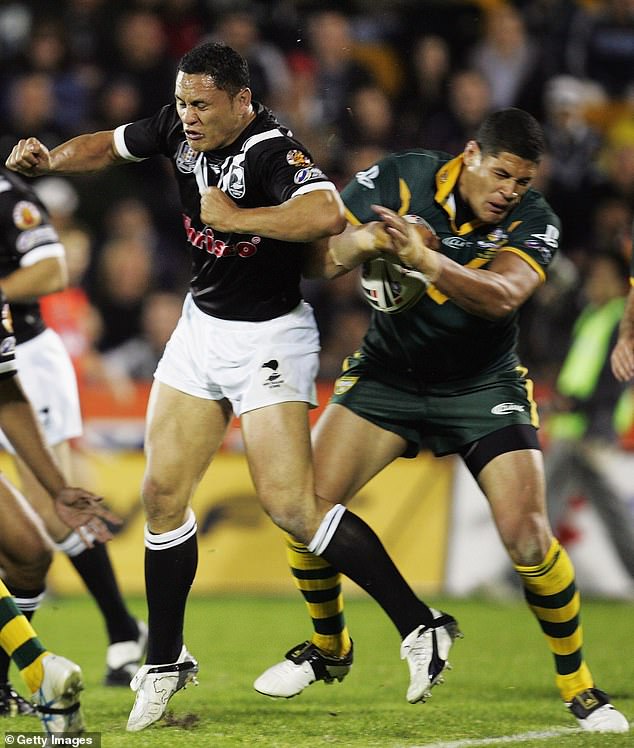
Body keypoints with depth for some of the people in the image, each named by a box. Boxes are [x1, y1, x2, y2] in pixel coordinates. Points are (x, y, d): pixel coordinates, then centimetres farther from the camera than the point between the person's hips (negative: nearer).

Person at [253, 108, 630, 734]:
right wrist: (362, 241, -34)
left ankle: (577, 684, 4)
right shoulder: (397, 181, -15)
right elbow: (314, 259, -12)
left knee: (528, 537, -17)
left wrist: (426, 260, -53)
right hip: (387, 373, 2)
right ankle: (329, 648, 15)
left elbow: (501, 296, -37)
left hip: (483, 387, -1)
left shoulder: (533, 221, -18)